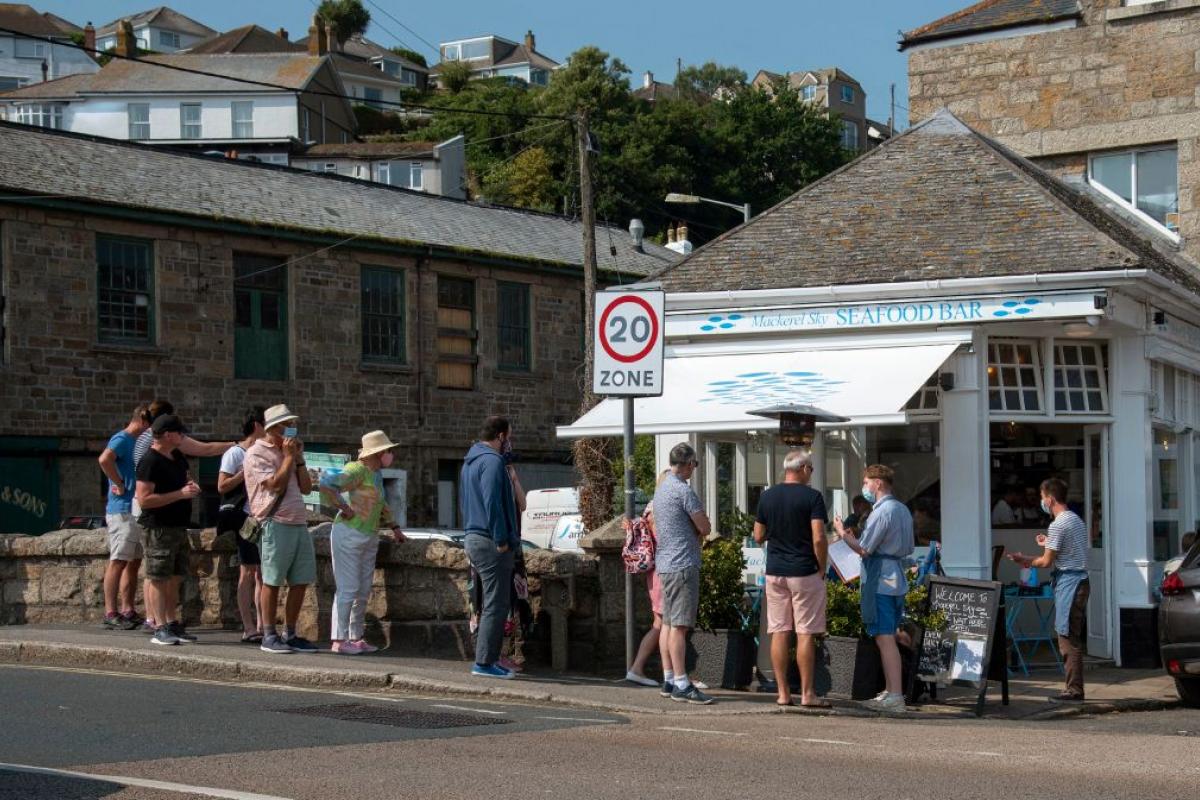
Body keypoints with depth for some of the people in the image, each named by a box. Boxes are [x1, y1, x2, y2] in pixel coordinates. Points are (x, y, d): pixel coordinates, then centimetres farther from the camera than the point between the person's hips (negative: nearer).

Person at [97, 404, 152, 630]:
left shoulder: (138, 442, 17)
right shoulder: (122, 439, -11)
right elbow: (105, 459, -30)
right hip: (122, 510, -10)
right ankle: (111, 613, -8)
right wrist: (119, 484, -21)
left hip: (137, 510, 10)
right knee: (118, 561, -8)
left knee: (134, 562, 11)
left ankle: (128, 611, 16)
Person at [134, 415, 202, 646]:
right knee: (159, 579, -4)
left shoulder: (177, 457, 12)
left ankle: (172, 624, 19)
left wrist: (192, 485, 5)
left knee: (175, 578, 12)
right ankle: (160, 629, -2)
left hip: (179, 526, 9)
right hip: (160, 528, -9)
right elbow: (144, 499, -21)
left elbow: (185, 477, 30)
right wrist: (180, 494, -21)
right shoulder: (150, 462, -15)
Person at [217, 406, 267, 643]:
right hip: (246, 517, -7)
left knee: (263, 573, 6)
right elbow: (222, 486, -10)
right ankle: (248, 628, -3)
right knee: (248, 572, -5)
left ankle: (261, 626, 9)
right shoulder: (236, 453, -4)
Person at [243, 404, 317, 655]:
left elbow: (306, 488, 16)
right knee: (272, 581, -3)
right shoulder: (257, 454, -4)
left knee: (301, 581, 6)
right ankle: (269, 636, 2)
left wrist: (299, 458, 7)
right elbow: (275, 484, -15)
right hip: (275, 524, -8)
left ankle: (290, 635, 14)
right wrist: (289, 456, -7)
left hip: (299, 523, 8)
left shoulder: (288, 452, 21)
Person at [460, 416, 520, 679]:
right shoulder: (492, 461, -14)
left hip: (474, 539, 10)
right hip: (490, 542, -10)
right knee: (496, 604, -6)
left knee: (494, 602, 16)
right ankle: (485, 662, -6)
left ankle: (488, 659, 18)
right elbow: (492, 502, -23)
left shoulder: (470, 461, 18)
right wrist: (501, 539, -20)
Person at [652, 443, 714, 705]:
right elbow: (705, 528, -11)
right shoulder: (683, 490, -14)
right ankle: (681, 685, -13)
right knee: (680, 625, -11)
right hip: (682, 564, -10)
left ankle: (670, 681, 17)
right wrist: (699, 529, 11)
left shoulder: (661, 489, 16)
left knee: (669, 623, 12)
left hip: (665, 564, 10)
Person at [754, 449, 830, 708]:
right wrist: (822, 569, -3)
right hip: (804, 572, -4)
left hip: (774, 572, 4)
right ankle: (807, 694, 1)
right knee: (805, 634, 0)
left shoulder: (767, 496, 5)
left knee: (779, 633, 6)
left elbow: (758, 536, 9)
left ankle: (783, 693, 6)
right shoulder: (812, 497, -9)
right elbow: (818, 538, -15)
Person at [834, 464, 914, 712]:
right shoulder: (903, 510, 15)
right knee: (888, 637, 16)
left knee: (884, 638, -9)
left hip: (880, 582, -10)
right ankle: (890, 691, 23)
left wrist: (843, 533, 0)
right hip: (897, 579, 10)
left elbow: (863, 549, -16)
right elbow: (908, 548, 21)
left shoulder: (881, 512, -15)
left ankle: (895, 696, -12)